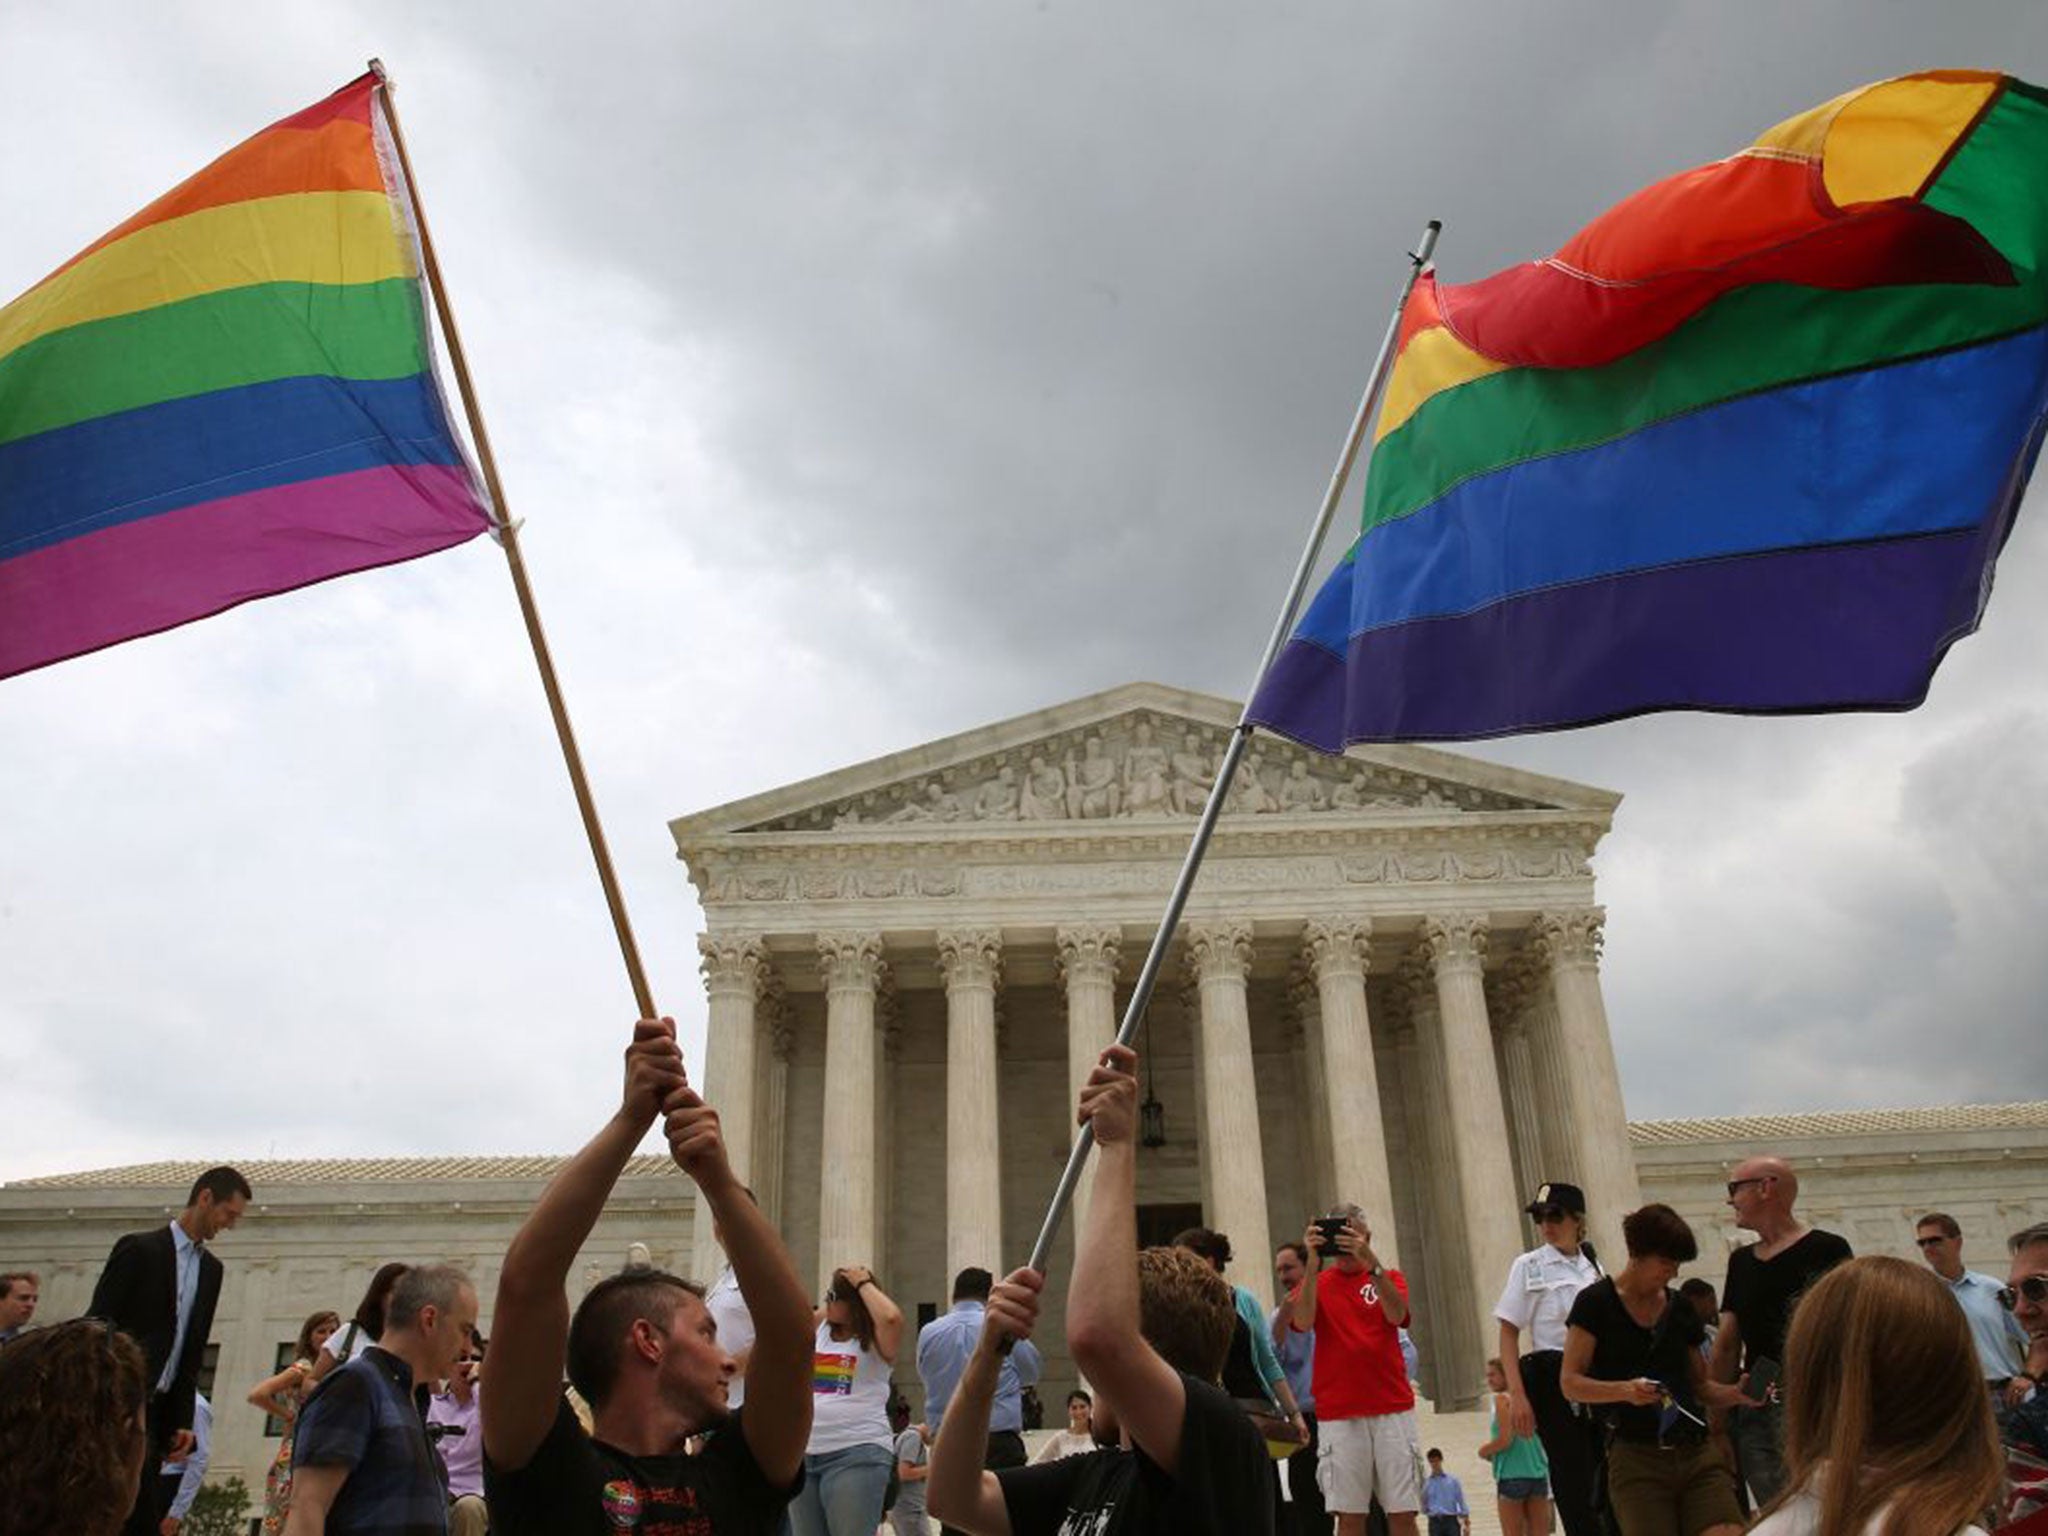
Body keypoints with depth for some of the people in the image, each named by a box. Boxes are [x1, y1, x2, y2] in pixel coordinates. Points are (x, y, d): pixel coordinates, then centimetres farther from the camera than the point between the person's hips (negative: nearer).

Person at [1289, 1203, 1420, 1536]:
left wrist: (1370, 1262, -25)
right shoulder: (1316, 1283, 9)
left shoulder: (1389, 1279, 11)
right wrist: (1313, 1264, -19)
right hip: (1338, 1414, 0)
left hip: (1392, 1409, 1)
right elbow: (1302, 1322, -11)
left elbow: (1396, 1314, -12)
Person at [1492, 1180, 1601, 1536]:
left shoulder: (1594, 1268, 11)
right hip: (1552, 1378, -4)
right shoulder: (1529, 1266, -1)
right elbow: (1508, 1334, -3)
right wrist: (1517, 1395, -13)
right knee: (1573, 1480, -5)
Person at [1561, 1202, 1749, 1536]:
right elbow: (1570, 1383, -6)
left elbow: (1701, 1386, 21)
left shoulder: (1681, 1309, 14)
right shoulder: (1596, 1303, -1)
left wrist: (1738, 1393, 0)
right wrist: (1625, 1390, -23)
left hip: (1696, 1454, 4)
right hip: (1634, 1456, -4)